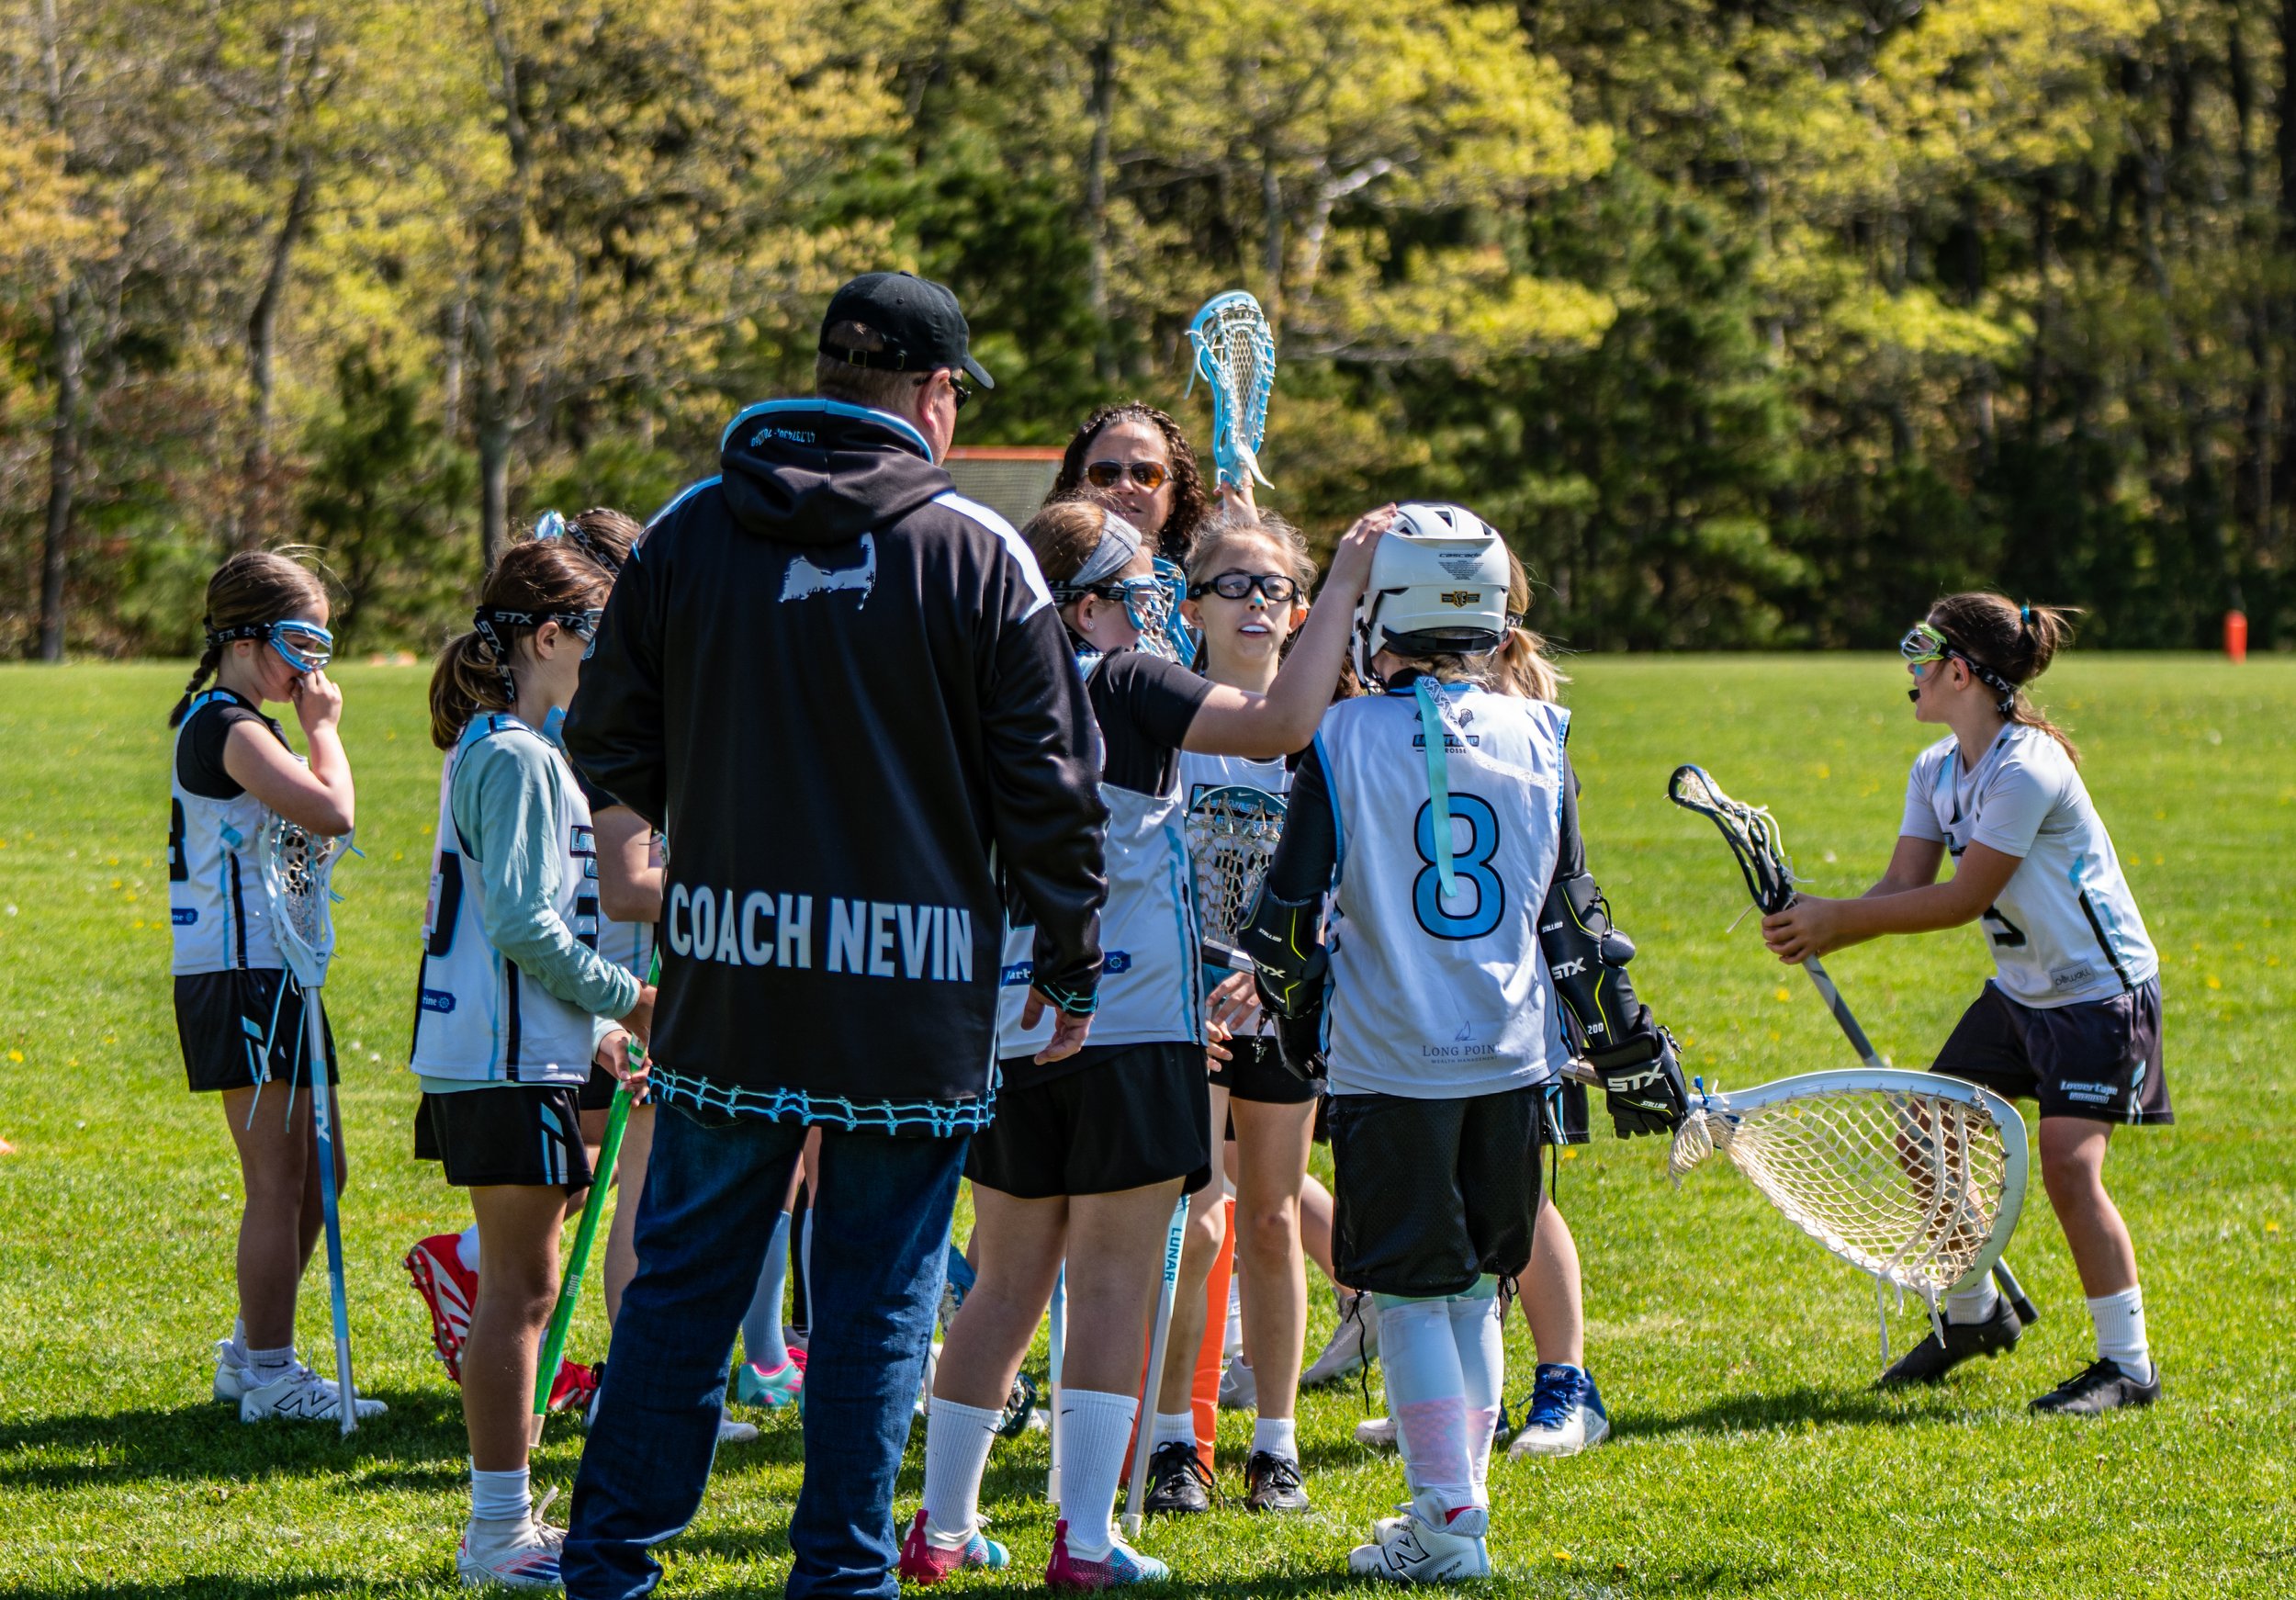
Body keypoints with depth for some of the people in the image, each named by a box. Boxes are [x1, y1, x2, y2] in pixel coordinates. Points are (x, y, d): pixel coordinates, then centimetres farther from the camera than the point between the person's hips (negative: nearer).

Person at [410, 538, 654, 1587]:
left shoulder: (484, 748, 18)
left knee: (515, 1284, 14)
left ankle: (500, 1522, 18)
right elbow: (522, 922, -21)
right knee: (521, 1287, -7)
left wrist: (590, 1026, 20)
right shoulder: (517, 756, -15)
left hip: (490, 1054, 11)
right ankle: (499, 1533, -4)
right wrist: (626, 999, -11)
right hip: (510, 1064, -11)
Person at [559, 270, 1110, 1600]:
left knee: (685, 1277, 11)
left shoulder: (690, 532, 2)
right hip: (915, 992, -3)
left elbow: (610, 743, 8)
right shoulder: (979, 555, -5)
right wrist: (1075, 966, 8)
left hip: (728, 978, 3)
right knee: (878, 1293, 6)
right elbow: (1049, 784, -3)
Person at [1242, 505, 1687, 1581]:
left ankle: (1447, 1524, -2)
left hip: (1389, 1060, -4)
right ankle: (1457, 1501, 18)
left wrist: (1292, 1008, 15)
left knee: (1411, 1292, 2)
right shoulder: (1535, 737, 4)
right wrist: (1624, 1042, 20)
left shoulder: (1344, 739, -7)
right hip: (1510, 1058, 4)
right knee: (1475, 1287, 15)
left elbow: (1290, 910, -4)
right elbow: (1572, 916, 10)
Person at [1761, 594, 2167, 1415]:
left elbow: (1963, 898, -26)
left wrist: (1839, 918, -24)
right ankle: (1974, 1314, 28)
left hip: (2099, 993, -9)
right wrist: (1818, 931, -21)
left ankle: (2128, 1364, -7)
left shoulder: (2027, 769, -26)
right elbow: (1905, 886, -4)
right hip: (2018, 991, 9)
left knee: (2069, 1164, -18)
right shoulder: (1936, 770, 2)